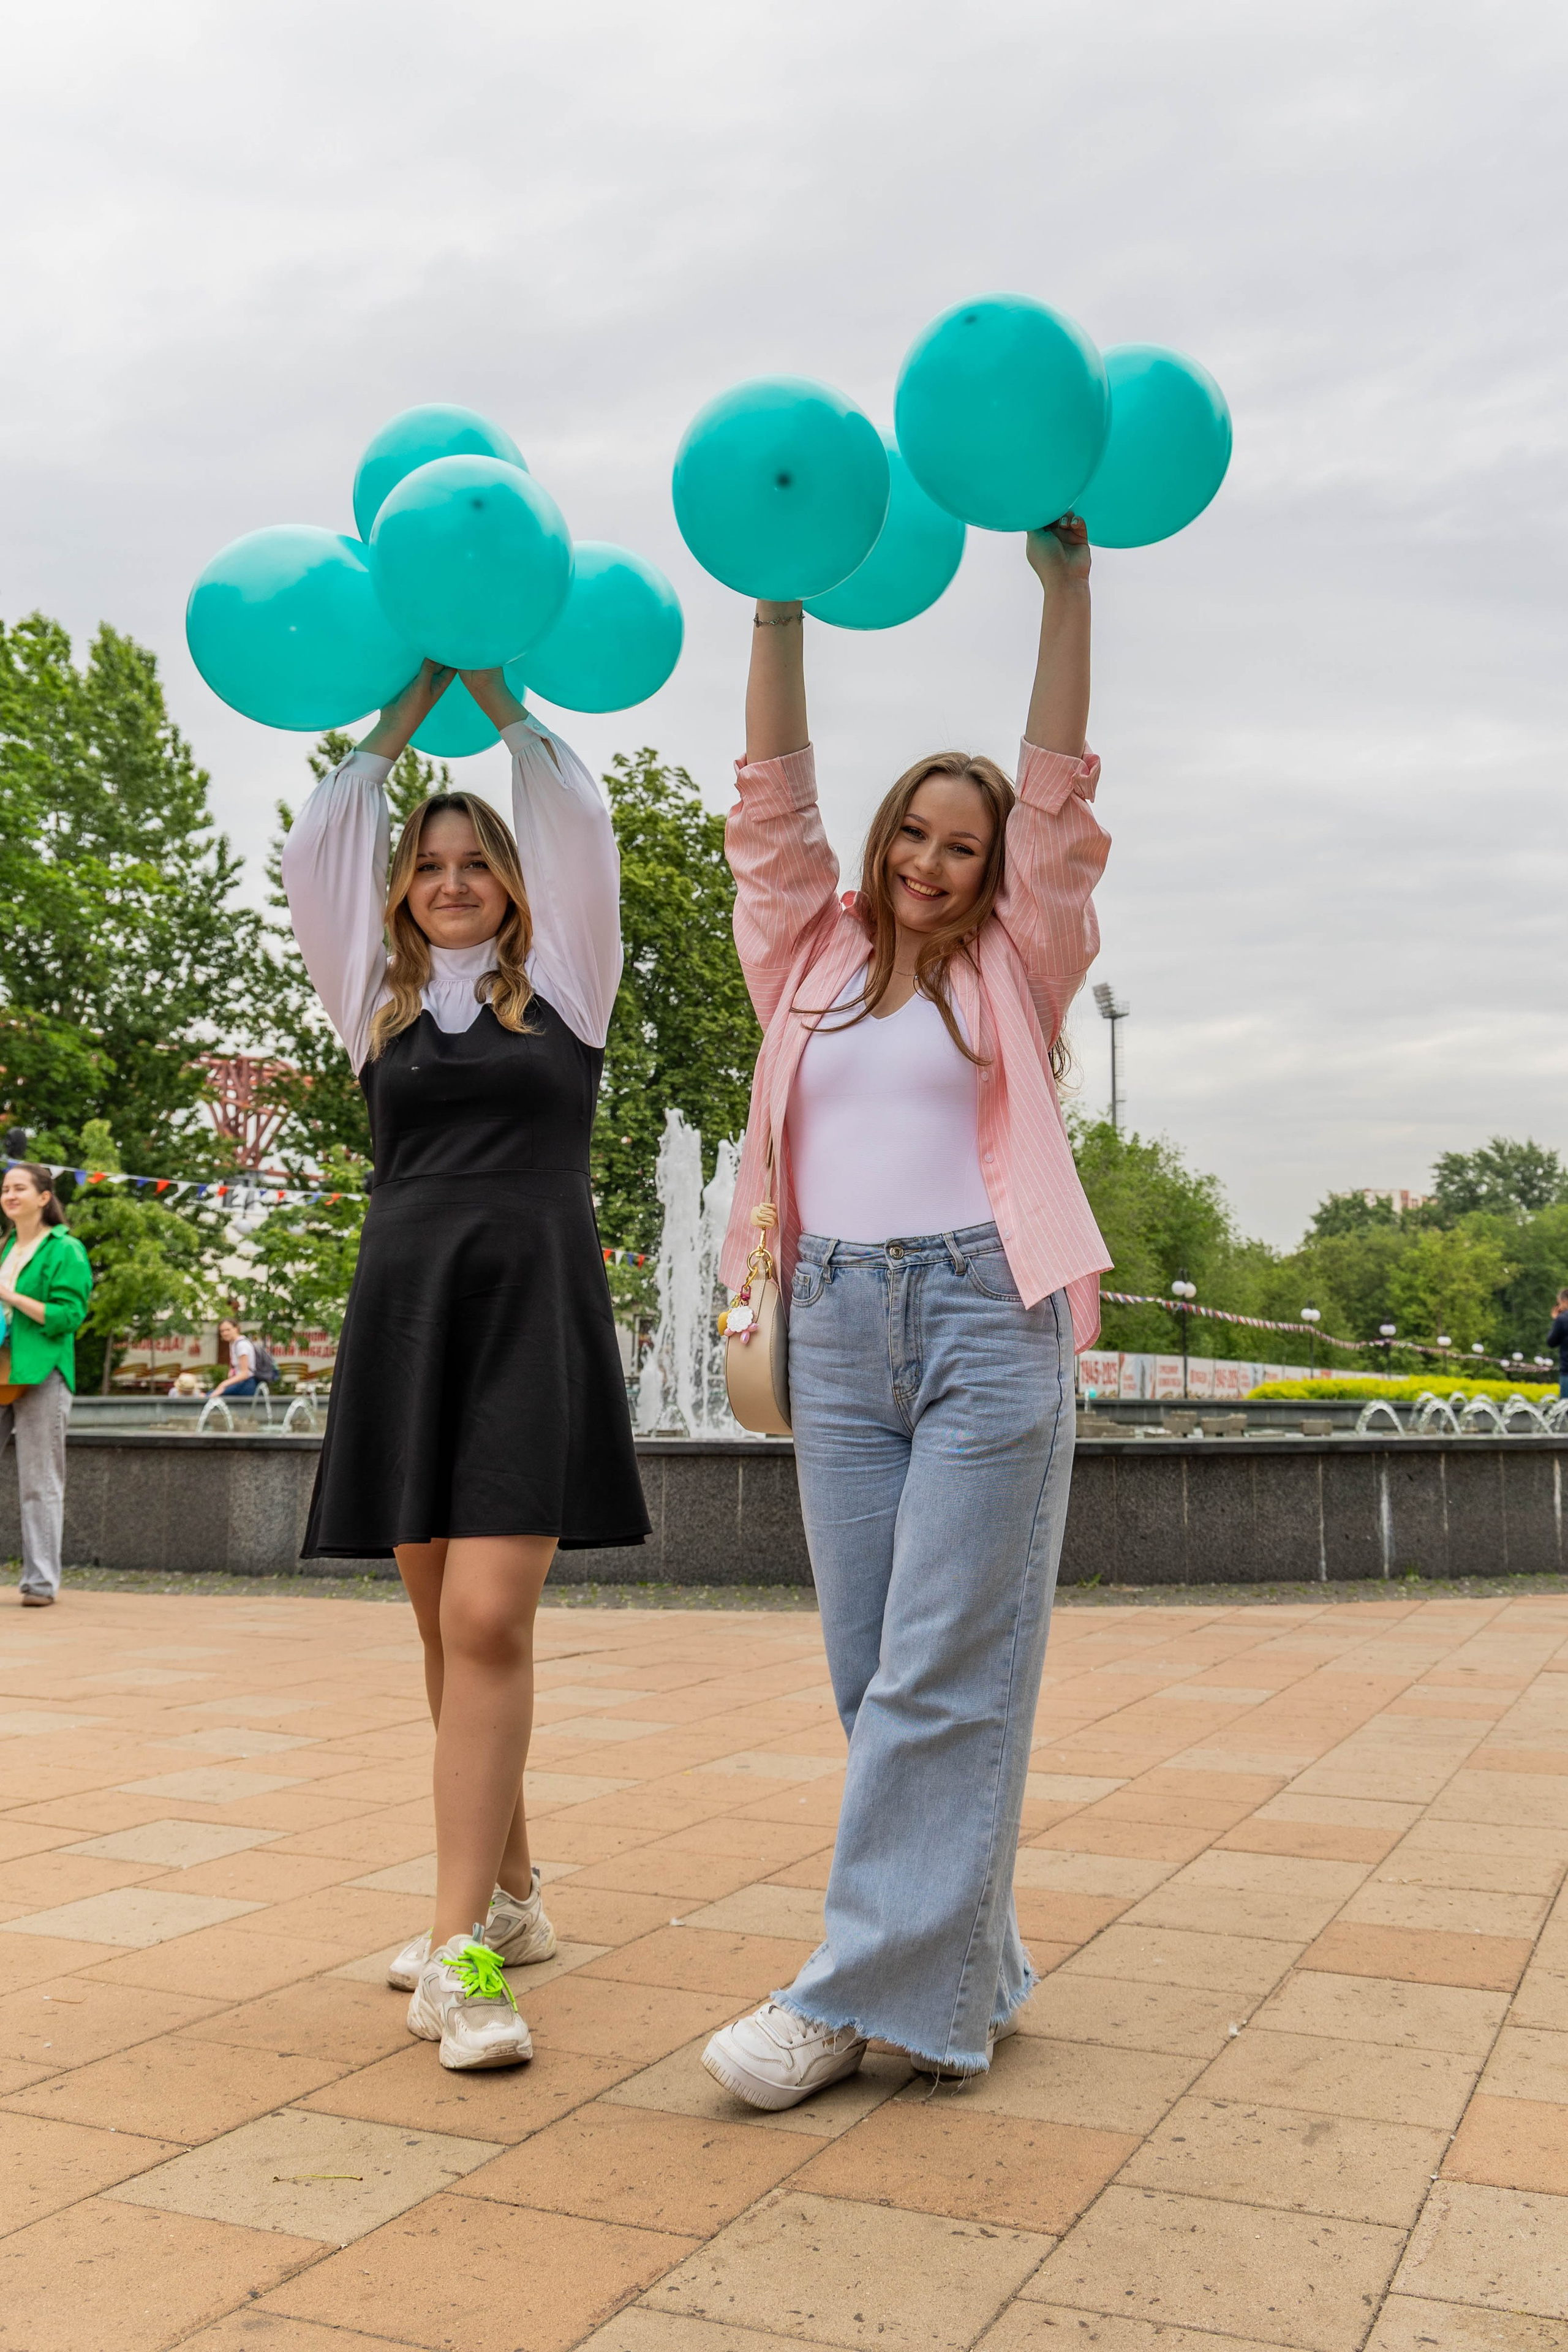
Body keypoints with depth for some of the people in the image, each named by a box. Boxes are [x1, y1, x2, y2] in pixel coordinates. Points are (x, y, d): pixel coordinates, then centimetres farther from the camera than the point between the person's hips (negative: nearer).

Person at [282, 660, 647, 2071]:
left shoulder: (562, 986, 11)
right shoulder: (381, 1001, 18)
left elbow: (580, 828, 6)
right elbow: (318, 853, 13)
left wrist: (498, 695, 15)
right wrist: (405, 708, 17)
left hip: (532, 1309, -3)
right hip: (406, 1308, 4)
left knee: (489, 1621, -15)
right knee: (448, 1628, 7)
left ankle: (460, 1951, -13)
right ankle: (510, 1897, 21)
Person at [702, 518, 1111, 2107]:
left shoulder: (1015, 968, 9)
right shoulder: (813, 957, 15)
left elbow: (1057, 801, 2)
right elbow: (772, 810, 11)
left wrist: (1067, 590, -1)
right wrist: (777, 616, 5)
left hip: (989, 1319, -3)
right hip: (838, 1325, 4)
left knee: (946, 1670, -6)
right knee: (869, 1667, 5)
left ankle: (864, 1993, 0)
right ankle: (964, 1975, 18)